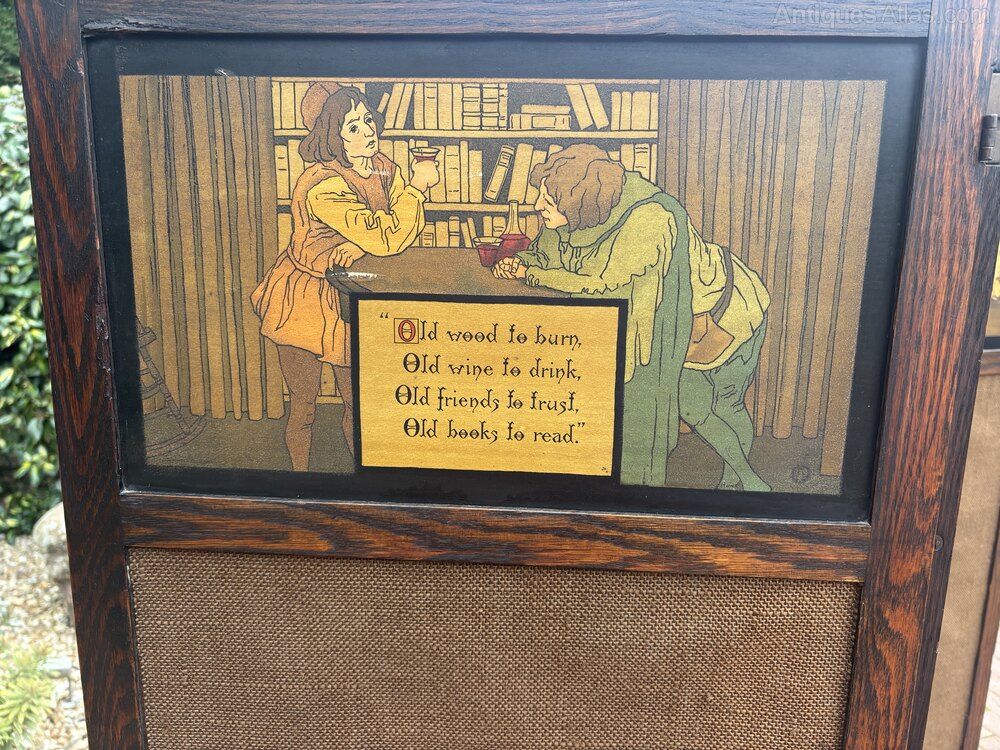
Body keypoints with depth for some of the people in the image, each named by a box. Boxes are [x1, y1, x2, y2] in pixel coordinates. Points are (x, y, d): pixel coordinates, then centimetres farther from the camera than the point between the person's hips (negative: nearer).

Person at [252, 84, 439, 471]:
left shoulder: (383, 167, -5)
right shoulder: (322, 187, -29)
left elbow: (406, 231, -4)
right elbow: (386, 239, -31)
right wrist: (417, 186, -24)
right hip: (304, 302, -6)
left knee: (358, 400, 15)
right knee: (302, 405, 9)